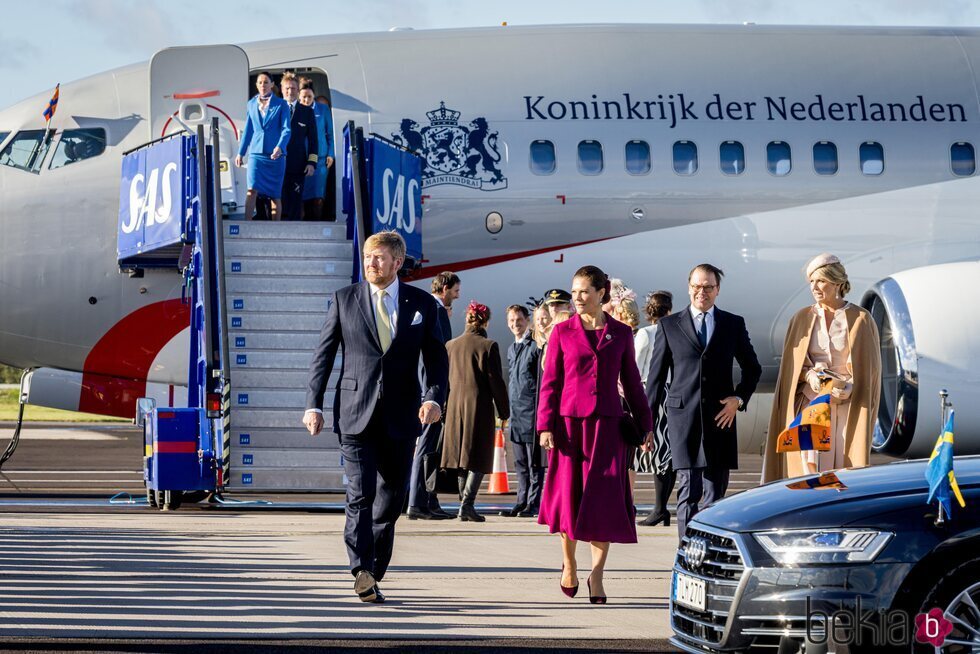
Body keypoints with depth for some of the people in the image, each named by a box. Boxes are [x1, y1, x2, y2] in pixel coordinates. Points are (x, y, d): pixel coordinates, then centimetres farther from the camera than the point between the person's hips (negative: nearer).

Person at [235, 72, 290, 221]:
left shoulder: (281, 105, 2)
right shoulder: (252, 104, 12)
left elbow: (286, 129, -5)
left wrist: (280, 147, -22)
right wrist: (241, 152, 17)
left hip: (275, 154, -2)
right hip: (256, 153, 2)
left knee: (275, 194, 2)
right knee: (252, 190, -14)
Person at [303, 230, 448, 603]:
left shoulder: (421, 304, 6)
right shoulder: (345, 299, 5)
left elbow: (437, 358, 6)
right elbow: (323, 355, 7)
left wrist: (434, 397, -12)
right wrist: (313, 404, 1)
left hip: (401, 417, 2)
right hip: (356, 414, -2)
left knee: (392, 496, 8)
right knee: (361, 493, -13)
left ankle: (374, 572, 21)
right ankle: (362, 570, -17)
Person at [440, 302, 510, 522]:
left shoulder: (451, 345, 6)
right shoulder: (488, 346, -9)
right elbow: (496, 381, -9)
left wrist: (444, 407, 19)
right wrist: (504, 411, -1)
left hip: (455, 406, 5)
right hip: (480, 407, -5)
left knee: (462, 456, 13)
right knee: (479, 458, -2)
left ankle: (465, 504, 16)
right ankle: (467, 503, -14)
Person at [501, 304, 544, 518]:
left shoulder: (535, 346, -6)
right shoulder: (511, 349, 18)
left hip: (531, 410, -8)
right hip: (515, 410, 8)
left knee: (534, 461, -4)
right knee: (520, 462, 10)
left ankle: (534, 503, -2)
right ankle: (522, 501, 14)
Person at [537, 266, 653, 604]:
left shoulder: (620, 333, 7)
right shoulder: (563, 332, 3)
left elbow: (632, 382, 12)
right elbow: (550, 382, 2)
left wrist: (644, 424, 10)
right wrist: (546, 425, -5)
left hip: (607, 424, 0)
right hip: (569, 421, 0)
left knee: (605, 498, -7)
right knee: (570, 494, 3)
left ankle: (596, 574, -3)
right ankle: (569, 563, 24)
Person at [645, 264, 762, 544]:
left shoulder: (734, 324, 11)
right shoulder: (669, 325, 8)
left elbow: (752, 368, 20)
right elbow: (656, 376, 8)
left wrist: (739, 398, 2)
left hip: (720, 416, 2)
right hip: (683, 415, -2)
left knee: (716, 494, 3)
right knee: (689, 491, -9)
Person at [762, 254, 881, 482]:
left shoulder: (861, 320, 1)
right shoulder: (802, 319, 7)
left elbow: (870, 367, 4)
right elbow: (791, 365, 10)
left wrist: (848, 387, -13)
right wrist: (809, 375, -11)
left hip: (848, 407, -1)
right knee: (809, 465, -16)